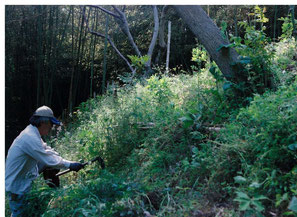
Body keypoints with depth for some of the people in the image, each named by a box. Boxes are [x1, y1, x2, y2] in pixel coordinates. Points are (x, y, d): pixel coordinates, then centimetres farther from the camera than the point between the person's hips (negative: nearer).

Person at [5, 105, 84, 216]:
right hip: (17, 187, -9)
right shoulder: (30, 138, -30)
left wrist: (70, 163, 1)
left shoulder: (32, 133, 2)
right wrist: (70, 165, -19)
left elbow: (47, 150, 7)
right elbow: (49, 160, -29)